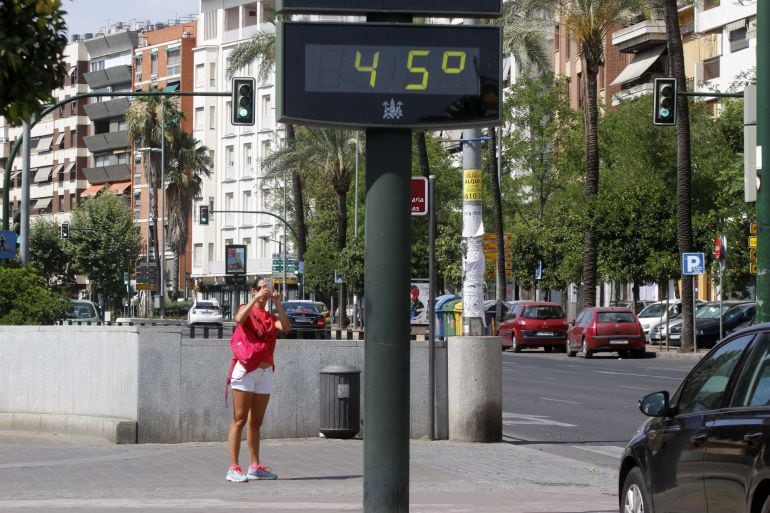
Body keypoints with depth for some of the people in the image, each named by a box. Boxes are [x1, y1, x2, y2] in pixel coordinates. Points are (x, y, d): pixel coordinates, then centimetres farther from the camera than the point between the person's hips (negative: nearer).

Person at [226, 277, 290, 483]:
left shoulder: (270, 318, 16)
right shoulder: (247, 310, 4)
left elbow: (286, 327, -3)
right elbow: (239, 319, -20)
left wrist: (277, 304, -8)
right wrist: (256, 298, -22)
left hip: (265, 372, 5)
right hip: (245, 370, -5)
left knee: (256, 422, 10)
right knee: (240, 420, -8)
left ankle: (255, 466, 15)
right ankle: (233, 468, -12)